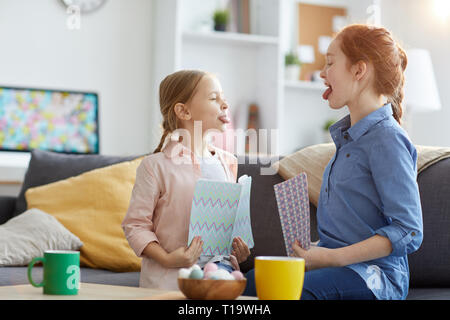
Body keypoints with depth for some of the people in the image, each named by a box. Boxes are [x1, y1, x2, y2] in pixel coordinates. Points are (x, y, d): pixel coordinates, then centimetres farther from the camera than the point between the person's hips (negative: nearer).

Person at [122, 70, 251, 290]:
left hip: (220, 271, 5)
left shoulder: (227, 163, 12)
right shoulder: (157, 166, -6)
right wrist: (167, 259, -18)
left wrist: (238, 251, 4)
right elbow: (135, 225, -6)